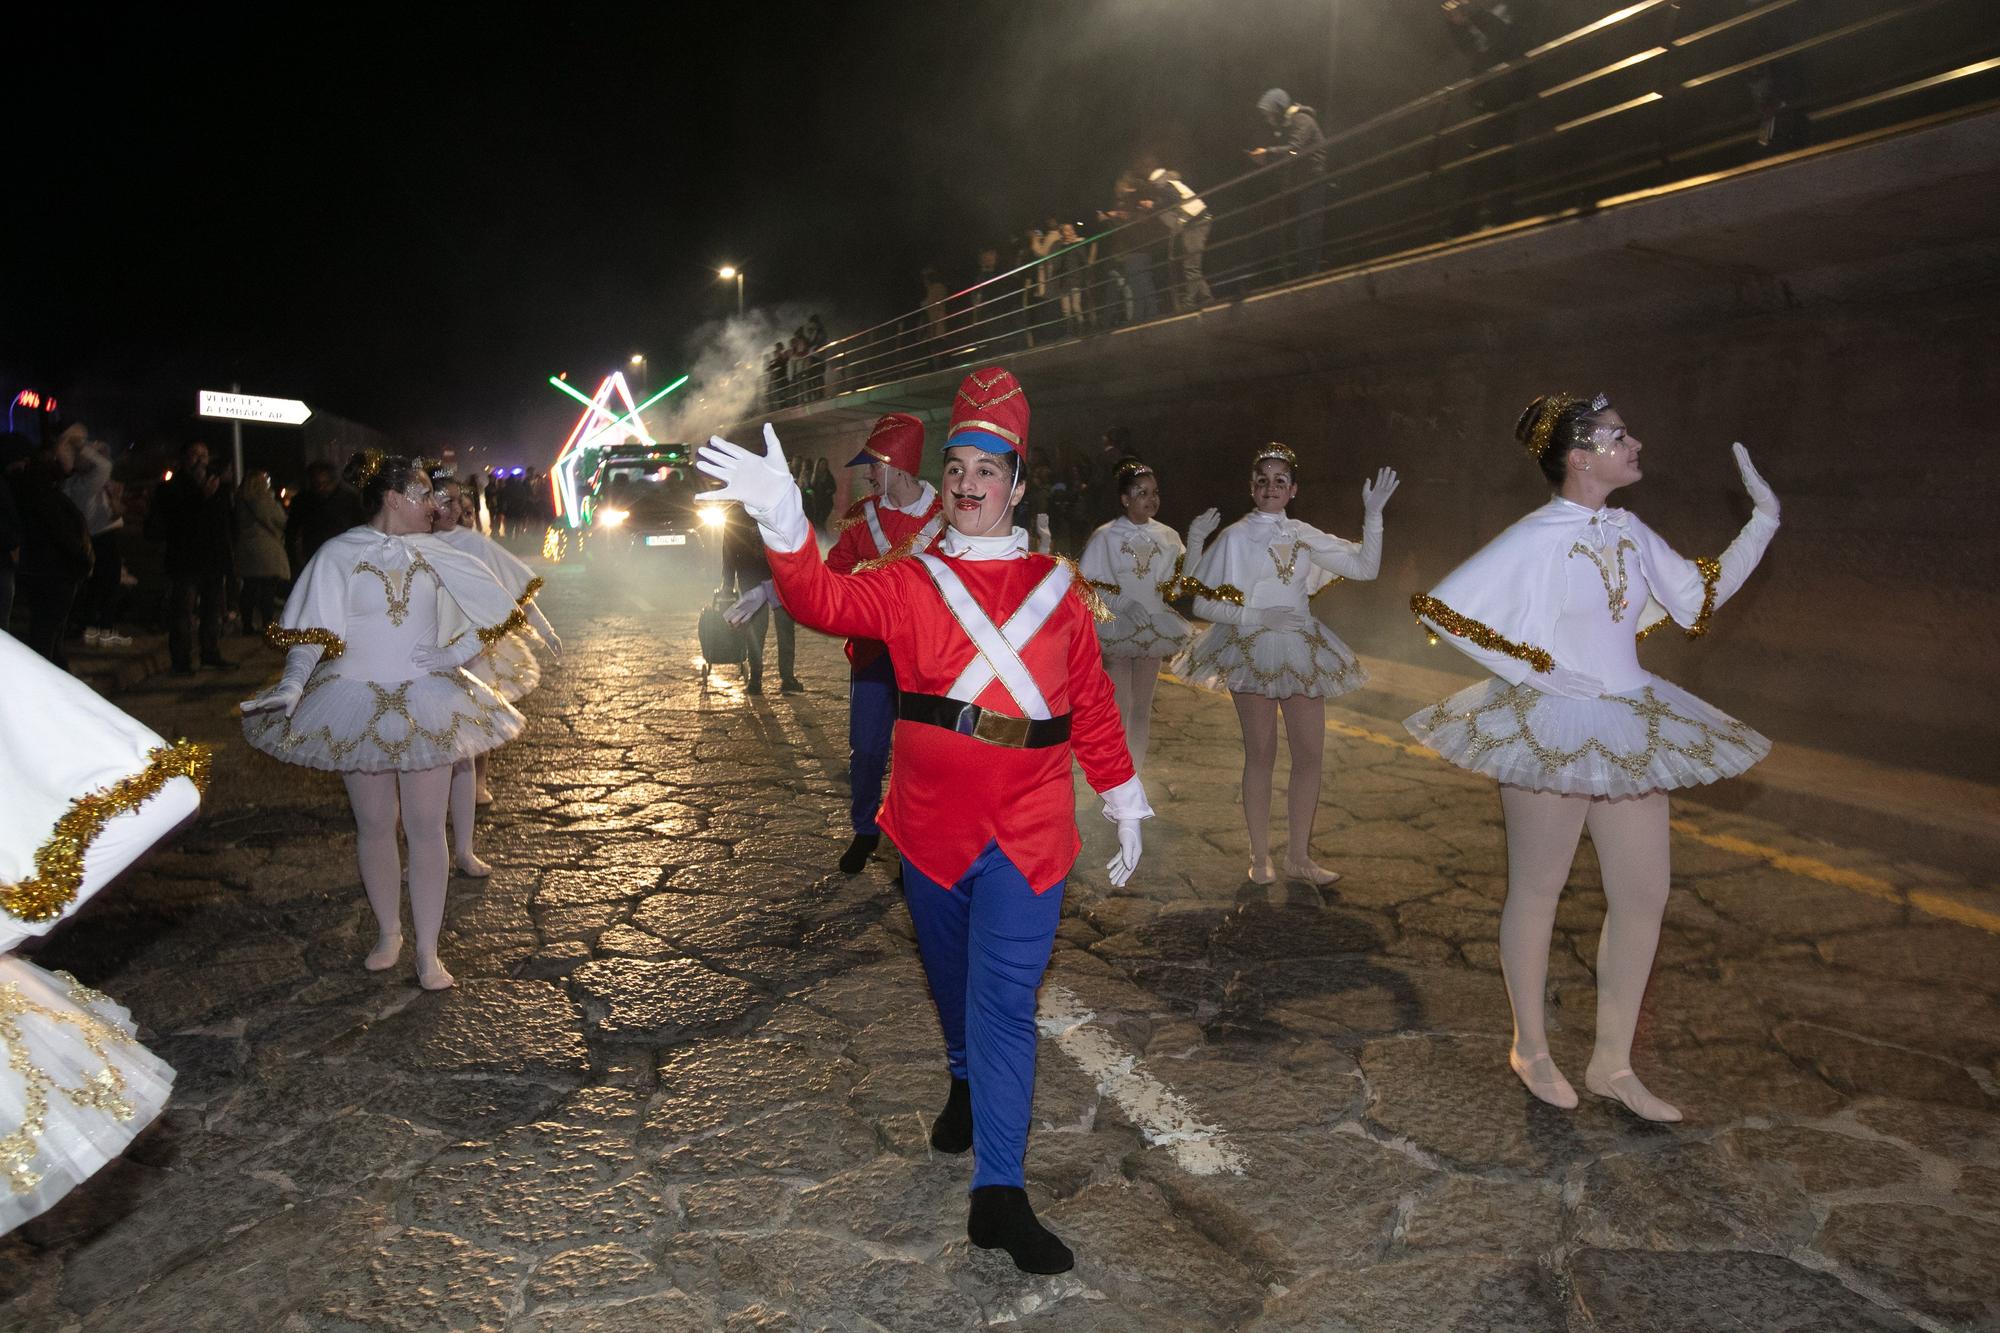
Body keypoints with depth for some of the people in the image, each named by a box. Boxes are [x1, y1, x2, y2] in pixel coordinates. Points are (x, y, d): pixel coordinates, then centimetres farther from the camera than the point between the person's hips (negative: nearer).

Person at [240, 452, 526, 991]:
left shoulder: (436, 555, 4)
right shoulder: (340, 554, -4)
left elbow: (498, 607, 8)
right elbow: (313, 628, -13)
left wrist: (457, 653, -3)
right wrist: (293, 684, -28)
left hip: (426, 705, 1)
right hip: (359, 707, -1)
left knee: (426, 826, 0)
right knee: (374, 824, 8)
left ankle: (428, 951, 7)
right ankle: (388, 933, 28)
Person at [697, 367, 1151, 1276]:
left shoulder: (1056, 589, 2)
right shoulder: (910, 583, 0)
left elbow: (1092, 704, 7)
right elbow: (828, 602, -19)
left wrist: (1123, 802, 9)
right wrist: (784, 523, -37)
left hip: (1026, 834, -1)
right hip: (931, 831, 2)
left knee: (1005, 1000, -6)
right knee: (953, 982, 21)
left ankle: (998, 1193, 1)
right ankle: (968, 1088, 49)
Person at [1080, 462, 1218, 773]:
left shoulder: (1167, 537, 3)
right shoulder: (1105, 537, -7)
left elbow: (1183, 581, -3)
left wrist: (1196, 540, -9)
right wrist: (1124, 603, -21)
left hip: (1153, 630, 4)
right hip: (1116, 629, -4)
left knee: (1142, 708, 11)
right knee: (1120, 708, -2)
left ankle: (1136, 774, 21)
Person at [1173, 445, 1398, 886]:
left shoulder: (1304, 536, 8)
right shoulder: (1235, 537, -4)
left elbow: (1365, 566, 7)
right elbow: (1203, 603, -7)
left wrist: (1373, 513, -2)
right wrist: (1257, 616, -17)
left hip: (1301, 651, 5)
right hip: (1252, 650, -4)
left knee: (1310, 754, 5)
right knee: (1261, 754, 2)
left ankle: (1298, 857, 19)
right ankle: (1260, 858, 17)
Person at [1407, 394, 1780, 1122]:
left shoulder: (1629, 531, 6)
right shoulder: (1536, 539, -16)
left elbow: (1701, 595, 17)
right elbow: (1439, 609, -20)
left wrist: (1763, 519, 9)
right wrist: (1536, 671, -16)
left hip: (1629, 727, 8)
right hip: (1550, 731, -7)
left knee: (1645, 895, 9)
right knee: (1537, 891, 7)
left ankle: (1612, 1063, 24)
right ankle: (1530, 1047, 27)